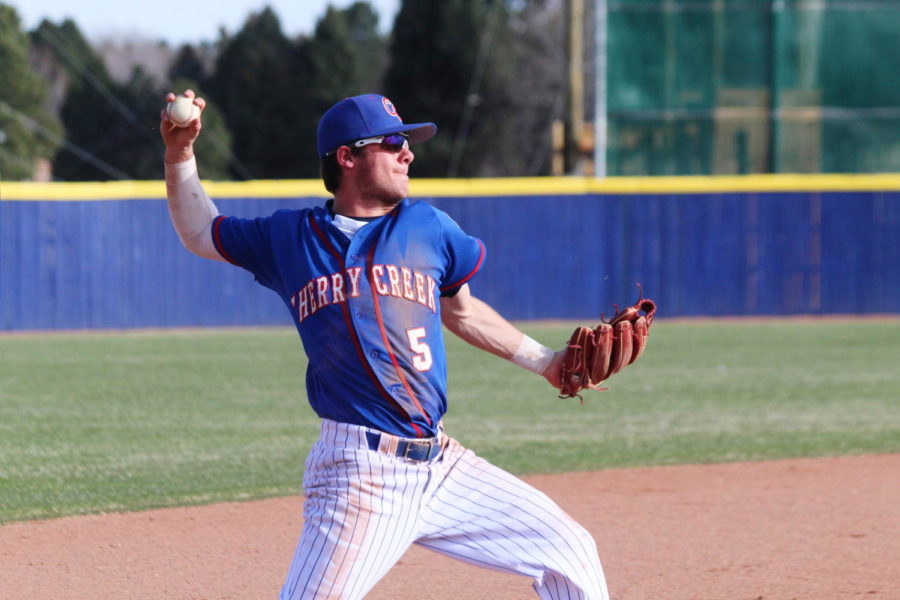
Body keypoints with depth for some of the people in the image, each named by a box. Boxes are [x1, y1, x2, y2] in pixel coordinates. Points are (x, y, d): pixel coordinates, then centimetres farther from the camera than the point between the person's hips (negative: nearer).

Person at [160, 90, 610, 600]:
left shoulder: (427, 227, 12)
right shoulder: (290, 236, 8)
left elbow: (461, 312, 26)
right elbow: (200, 234, 21)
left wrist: (545, 362, 27)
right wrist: (181, 153, 10)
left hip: (441, 463, 4)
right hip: (358, 475, -4)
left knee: (571, 553, 4)